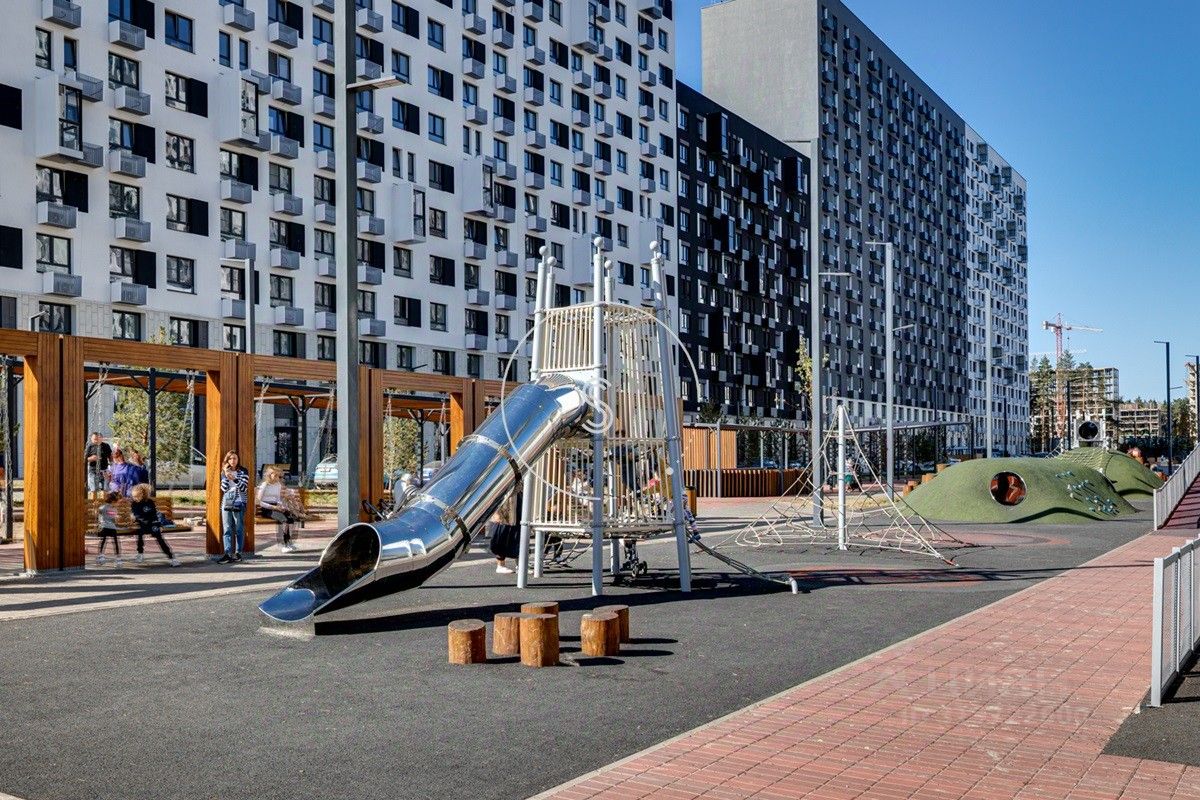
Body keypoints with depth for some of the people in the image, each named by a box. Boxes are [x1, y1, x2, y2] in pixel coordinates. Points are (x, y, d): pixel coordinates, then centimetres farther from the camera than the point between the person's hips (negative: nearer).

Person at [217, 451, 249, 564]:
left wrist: (234, 479, -18)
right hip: (226, 502, 4)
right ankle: (228, 553, -7)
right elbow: (223, 489, 4)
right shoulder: (224, 472, 13)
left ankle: (238, 553, 4)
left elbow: (244, 488, -8)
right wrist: (226, 476, -6)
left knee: (239, 529, -1)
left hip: (239, 503, -3)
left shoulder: (243, 471, 2)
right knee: (227, 529, -3)